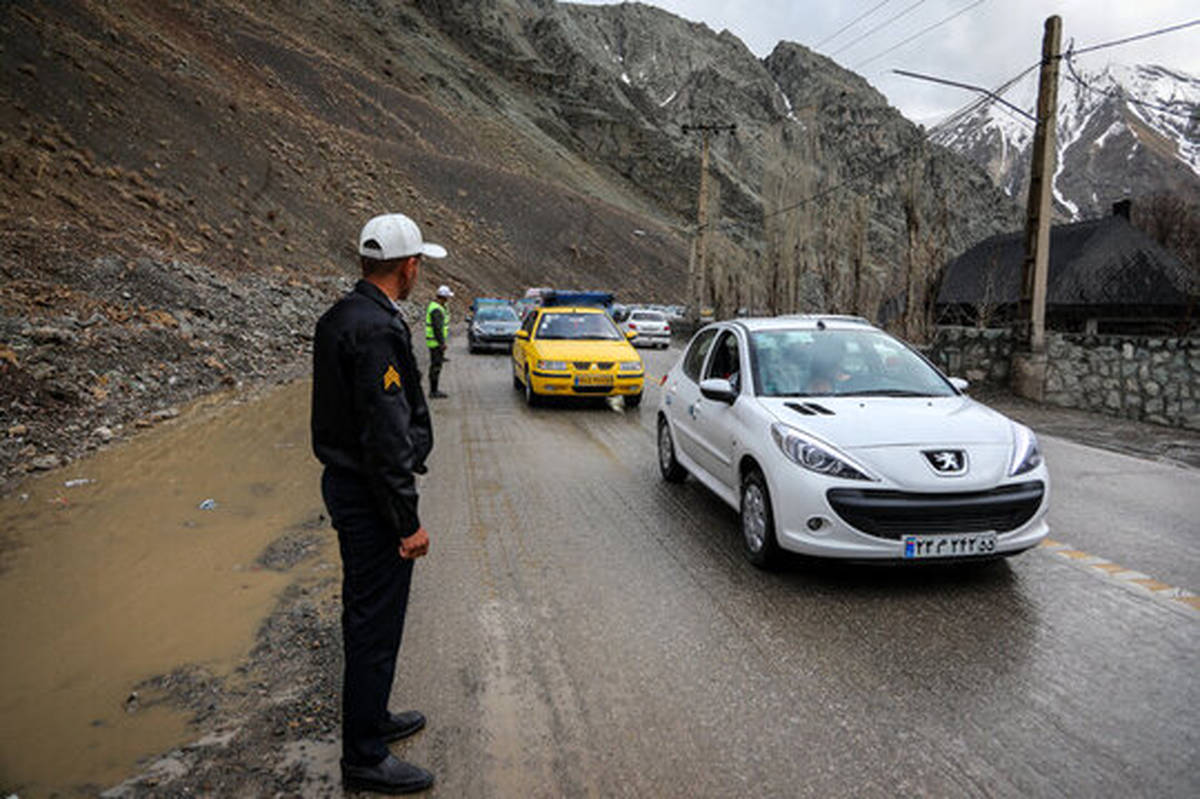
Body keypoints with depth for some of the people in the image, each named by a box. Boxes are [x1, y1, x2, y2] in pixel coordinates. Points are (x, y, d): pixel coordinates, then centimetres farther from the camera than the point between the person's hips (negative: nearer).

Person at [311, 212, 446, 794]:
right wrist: (408, 522, -19)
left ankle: (371, 717, 40)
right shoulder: (378, 330, -23)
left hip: (343, 480, 10)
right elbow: (386, 436, -26)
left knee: (366, 613, 22)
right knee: (376, 622, 2)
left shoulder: (339, 318, 10)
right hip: (370, 496, -10)